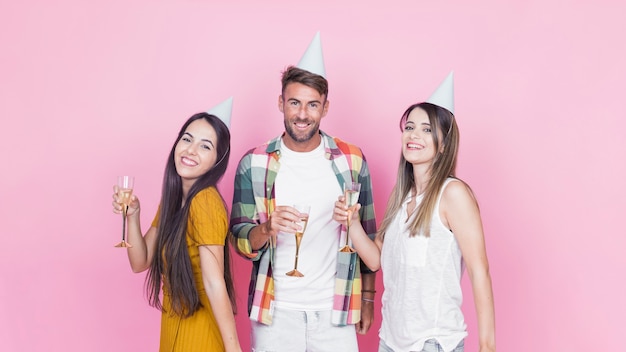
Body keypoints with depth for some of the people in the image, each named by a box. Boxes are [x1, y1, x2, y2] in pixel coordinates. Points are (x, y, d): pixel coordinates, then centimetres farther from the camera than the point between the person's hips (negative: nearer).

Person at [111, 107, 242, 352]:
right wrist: (132, 215, -10)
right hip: (173, 323, 8)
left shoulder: (205, 201, -22)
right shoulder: (172, 198, 3)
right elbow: (140, 263, 4)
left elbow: (215, 283, -25)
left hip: (201, 328, -8)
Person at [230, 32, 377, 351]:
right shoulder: (254, 163, -3)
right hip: (275, 310, 0)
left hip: (334, 311, 1)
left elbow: (366, 234, 6)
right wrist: (267, 229, -23)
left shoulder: (352, 160, -1)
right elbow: (239, 239, -2)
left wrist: (368, 298, 7)